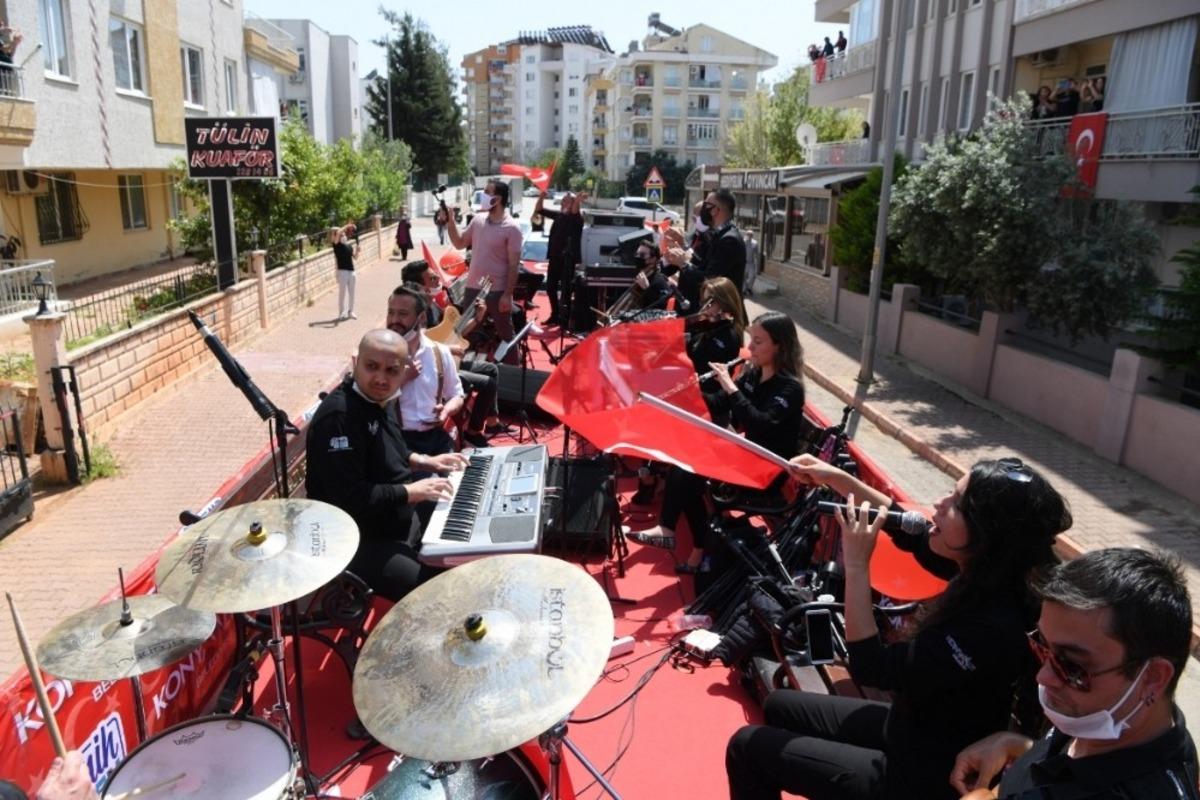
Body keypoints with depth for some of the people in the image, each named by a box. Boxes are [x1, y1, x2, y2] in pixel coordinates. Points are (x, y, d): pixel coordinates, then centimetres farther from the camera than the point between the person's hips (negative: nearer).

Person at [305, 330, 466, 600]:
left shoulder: (380, 398, 3)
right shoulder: (338, 416, -27)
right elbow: (350, 498, -30)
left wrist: (423, 461, 8)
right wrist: (412, 492, -22)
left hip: (400, 523, 10)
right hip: (360, 542, -10)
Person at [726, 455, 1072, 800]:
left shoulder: (990, 629, -35)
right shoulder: (982, 572, -11)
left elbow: (870, 668, -28)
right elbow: (909, 530, 5)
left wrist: (856, 565, -29)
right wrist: (836, 478, -4)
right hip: (910, 728, 8)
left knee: (748, 747, 0)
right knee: (780, 706, 20)